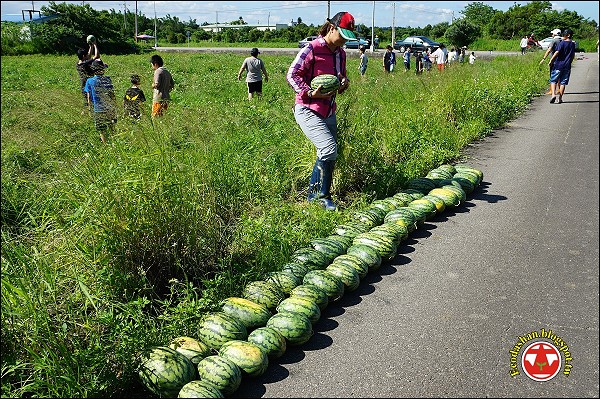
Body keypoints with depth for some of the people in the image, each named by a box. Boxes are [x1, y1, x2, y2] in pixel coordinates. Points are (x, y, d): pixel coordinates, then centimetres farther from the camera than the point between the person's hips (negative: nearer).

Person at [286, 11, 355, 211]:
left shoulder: (341, 53, 11)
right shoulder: (312, 49, -12)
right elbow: (292, 75, -12)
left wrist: (344, 82, 2)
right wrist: (310, 93, -24)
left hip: (329, 112, 8)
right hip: (307, 110, -8)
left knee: (328, 156, 9)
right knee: (329, 149, -22)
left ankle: (314, 196, 23)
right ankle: (321, 194, -4)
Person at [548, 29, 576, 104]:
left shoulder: (562, 43, -9)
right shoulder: (572, 44, 9)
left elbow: (556, 53, -16)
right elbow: (573, 56, 17)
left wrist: (550, 61, -9)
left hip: (558, 65, -5)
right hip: (567, 66, 5)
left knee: (553, 80, 2)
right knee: (563, 82, 7)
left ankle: (553, 94, -17)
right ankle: (560, 98, 6)